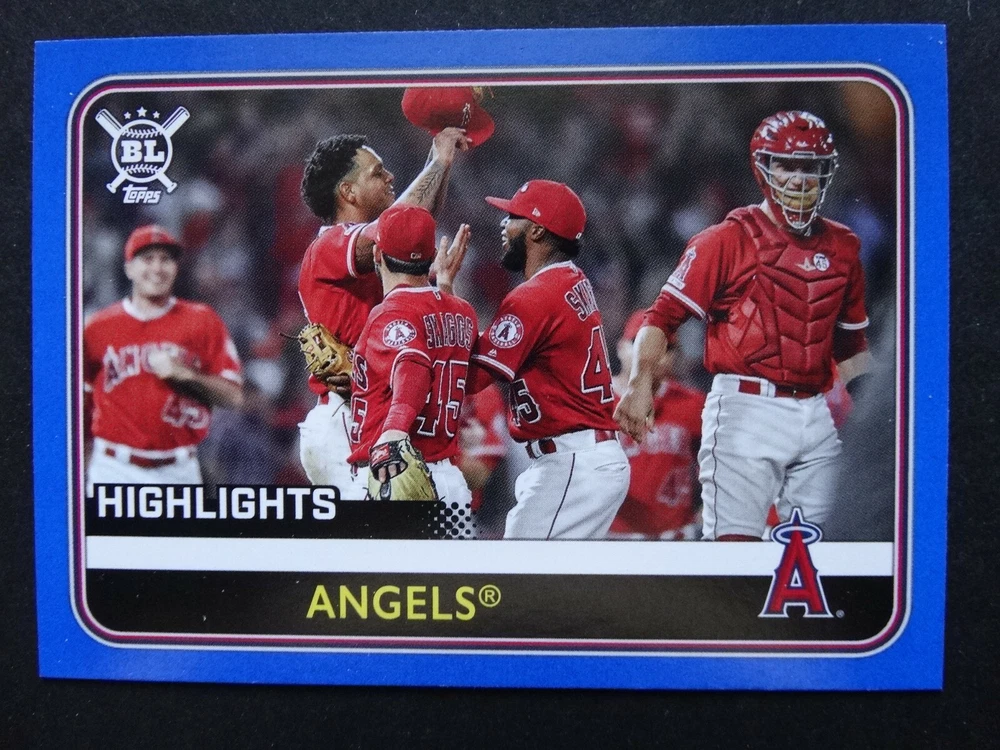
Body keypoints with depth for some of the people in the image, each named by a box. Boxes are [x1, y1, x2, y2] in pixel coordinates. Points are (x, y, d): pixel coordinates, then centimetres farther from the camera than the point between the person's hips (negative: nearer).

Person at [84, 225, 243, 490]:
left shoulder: (203, 321, 2)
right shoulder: (98, 327, 6)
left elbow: (234, 396, -2)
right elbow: (82, 402, 12)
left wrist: (186, 375, -16)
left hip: (179, 471, 0)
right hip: (114, 469, 1)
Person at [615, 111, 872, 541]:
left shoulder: (842, 248, 14)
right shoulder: (728, 239, -4)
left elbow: (851, 342, 22)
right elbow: (664, 315, -9)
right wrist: (640, 383, -23)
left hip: (816, 416, 6)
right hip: (746, 410, -6)